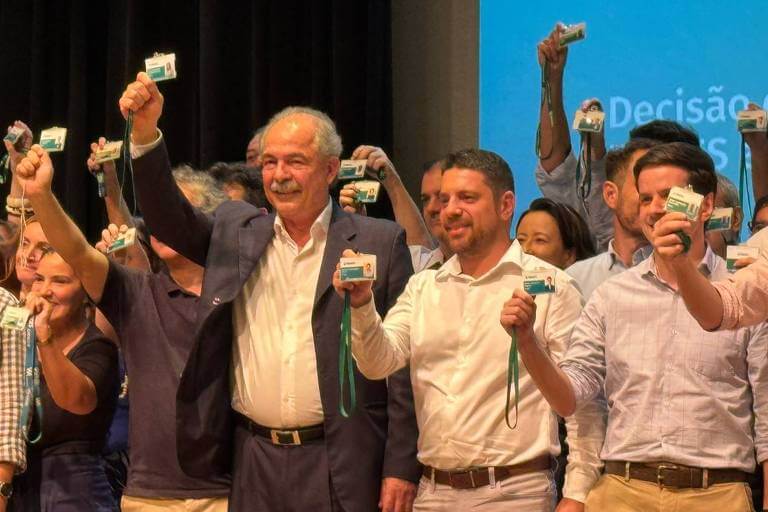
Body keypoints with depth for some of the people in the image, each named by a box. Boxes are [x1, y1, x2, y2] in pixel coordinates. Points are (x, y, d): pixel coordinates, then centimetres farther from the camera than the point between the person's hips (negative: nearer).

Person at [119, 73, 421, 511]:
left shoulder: (379, 242, 1)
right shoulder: (236, 232, 12)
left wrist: (401, 468, -7)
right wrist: (146, 132, -14)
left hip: (341, 466, -3)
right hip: (256, 462, 3)